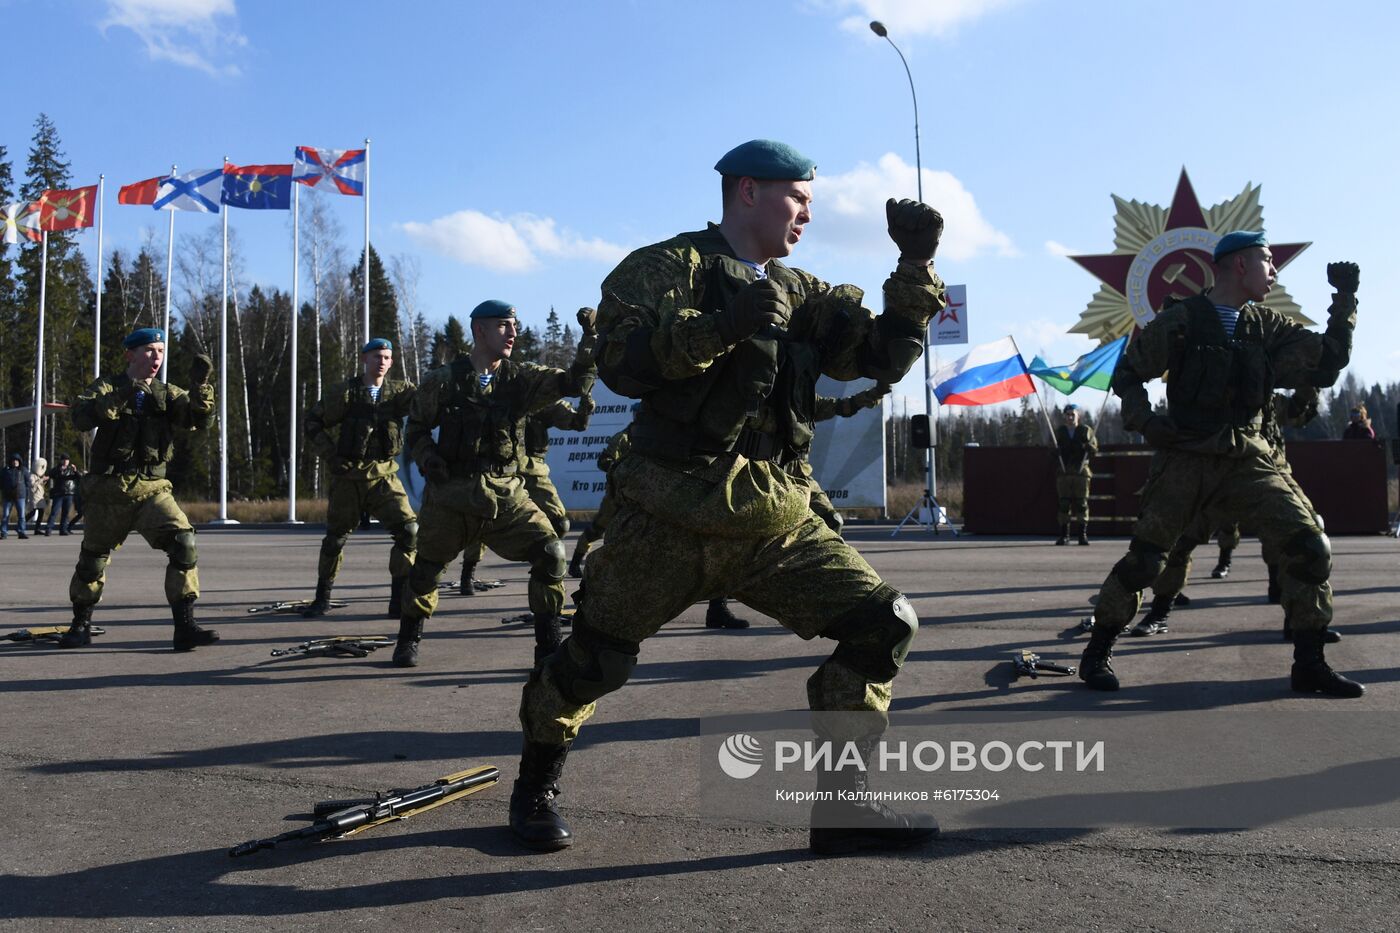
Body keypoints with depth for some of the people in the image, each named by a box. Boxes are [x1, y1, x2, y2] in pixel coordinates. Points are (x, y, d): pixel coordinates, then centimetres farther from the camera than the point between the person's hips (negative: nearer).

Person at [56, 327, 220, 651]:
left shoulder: (168, 394, 9)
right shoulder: (107, 387, 3)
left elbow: (201, 420, -8)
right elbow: (81, 418, -16)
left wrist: (201, 385, -25)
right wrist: (120, 396, -29)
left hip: (152, 489, 1)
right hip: (108, 490, -1)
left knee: (184, 545, -18)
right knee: (93, 558, 10)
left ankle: (185, 626, -17)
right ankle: (80, 626, 33)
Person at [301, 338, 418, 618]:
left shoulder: (398, 391, 2)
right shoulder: (345, 393, -3)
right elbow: (313, 422, 2)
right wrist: (331, 455, -5)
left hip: (383, 476, 1)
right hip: (348, 477, -1)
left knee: (409, 530, -14)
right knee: (336, 537, 10)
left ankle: (399, 598, -4)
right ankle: (322, 598, 30)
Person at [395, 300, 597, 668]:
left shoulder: (521, 378, 2)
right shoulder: (444, 380, -2)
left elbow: (575, 383, -8)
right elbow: (416, 426, 10)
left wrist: (590, 336, -19)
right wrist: (428, 460, -7)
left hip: (507, 494, 1)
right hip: (452, 493, -1)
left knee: (550, 552, -15)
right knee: (428, 564, 10)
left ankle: (549, 645, -3)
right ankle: (408, 640, 36)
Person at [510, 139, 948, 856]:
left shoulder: (801, 294, 16)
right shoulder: (669, 266, -1)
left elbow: (887, 355, 12)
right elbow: (618, 359, -16)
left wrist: (916, 266, 1)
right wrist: (722, 327, -26)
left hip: (776, 522, 5)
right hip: (670, 521, -5)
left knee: (885, 625, -5)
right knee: (594, 660, 3)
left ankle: (842, 805, 6)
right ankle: (536, 786, 32)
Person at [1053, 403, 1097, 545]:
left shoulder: (1086, 430, 7)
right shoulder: (1059, 432, 13)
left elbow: (1094, 449, 6)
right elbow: (1052, 451, 14)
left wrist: (1087, 446, -15)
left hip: (1081, 471, -1)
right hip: (1063, 472, 1)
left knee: (1082, 503, -3)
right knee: (1064, 503, -1)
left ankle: (1083, 534, 2)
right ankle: (1064, 535, 3)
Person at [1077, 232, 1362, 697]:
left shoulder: (1267, 327, 11)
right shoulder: (1181, 321, -3)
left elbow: (1328, 363, 8)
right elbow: (1127, 372, 4)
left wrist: (1345, 300, 2)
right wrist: (1144, 420, -11)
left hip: (1248, 460, 4)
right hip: (1186, 457, -4)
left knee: (1310, 547, -7)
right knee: (1144, 558, -6)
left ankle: (1309, 665, 5)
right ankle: (1097, 653, 11)